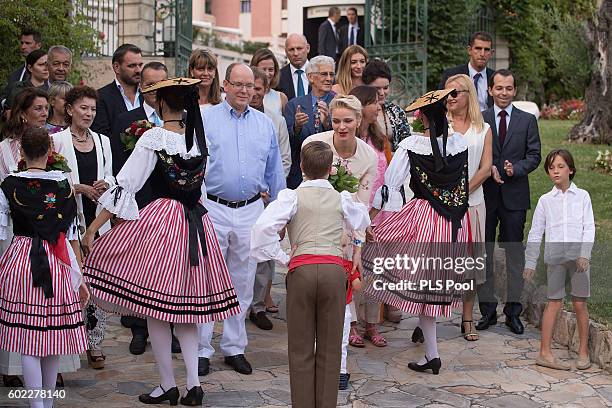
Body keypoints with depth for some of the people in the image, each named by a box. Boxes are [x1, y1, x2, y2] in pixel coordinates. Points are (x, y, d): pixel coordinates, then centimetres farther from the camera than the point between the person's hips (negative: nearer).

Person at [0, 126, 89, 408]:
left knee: (27, 336, 3)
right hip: (58, 263, 2)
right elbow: (73, 236, 4)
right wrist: (80, 278, 10)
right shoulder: (64, 186, 2)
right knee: (54, 331, 12)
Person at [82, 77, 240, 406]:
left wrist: (93, 228, -8)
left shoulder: (154, 138, -10)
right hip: (197, 223, 6)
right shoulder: (199, 135, 4)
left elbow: (126, 185, -11)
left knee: (154, 307, 5)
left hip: (162, 219, -5)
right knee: (185, 305, 13)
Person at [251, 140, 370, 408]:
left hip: (301, 268, -1)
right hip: (335, 269, 2)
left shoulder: (292, 197, 5)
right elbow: (363, 221, 34)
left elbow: (264, 227, -10)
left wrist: (282, 258, 0)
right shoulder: (341, 199, 13)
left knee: (301, 348, 7)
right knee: (329, 348, 8)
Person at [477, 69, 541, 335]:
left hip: (514, 195, 0)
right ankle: (487, 310, 15)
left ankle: (513, 311, 14)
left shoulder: (528, 120, 6)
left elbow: (534, 156, 3)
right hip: (485, 194, 0)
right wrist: (489, 168, -15)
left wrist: (516, 168, -15)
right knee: (483, 254, 5)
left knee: (514, 254, 5)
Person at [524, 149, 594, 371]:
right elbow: (535, 233, 9)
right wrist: (530, 263, 5)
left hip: (578, 255, -1)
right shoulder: (545, 200, 8)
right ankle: (545, 352, 4)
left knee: (579, 303, 4)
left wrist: (584, 254, -13)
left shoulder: (582, 196, 5)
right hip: (555, 256, 1)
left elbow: (589, 227, -1)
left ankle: (583, 352, 16)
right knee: (554, 302, 1)